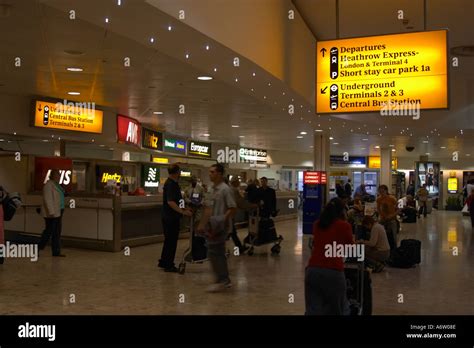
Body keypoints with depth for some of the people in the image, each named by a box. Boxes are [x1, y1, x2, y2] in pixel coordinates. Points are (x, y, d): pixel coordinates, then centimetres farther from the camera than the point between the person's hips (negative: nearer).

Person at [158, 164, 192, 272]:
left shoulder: (170, 183, 12)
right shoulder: (171, 184, -20)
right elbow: (170, 202, -28)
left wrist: (183, 209, 23)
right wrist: (183, 212, -32)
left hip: (169, 217, 10)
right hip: (171, 217, -10)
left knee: (169, 240, 19)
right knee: (171, 241, 0)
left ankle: (163, 262, 28)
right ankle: (168, 265, 9)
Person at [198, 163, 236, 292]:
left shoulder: (225, 189, -12)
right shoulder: (211, 190, 13)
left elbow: (232, 208, -17)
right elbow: (207, 209, 19)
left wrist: (222, 221, -24)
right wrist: (202, 224, 16)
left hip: (219, 227, -8)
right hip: (211, 227, 8)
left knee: (214, 252, -8)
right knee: (218, 253, 13)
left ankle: (221, 280, 2)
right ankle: (225, 280, 22)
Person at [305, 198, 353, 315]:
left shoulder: (317, 224, 15)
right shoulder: (344, 225, 4)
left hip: (312, 270, 3)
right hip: (333, 272, -3)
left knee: (313, 310, 3)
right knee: (339, 309, 16)